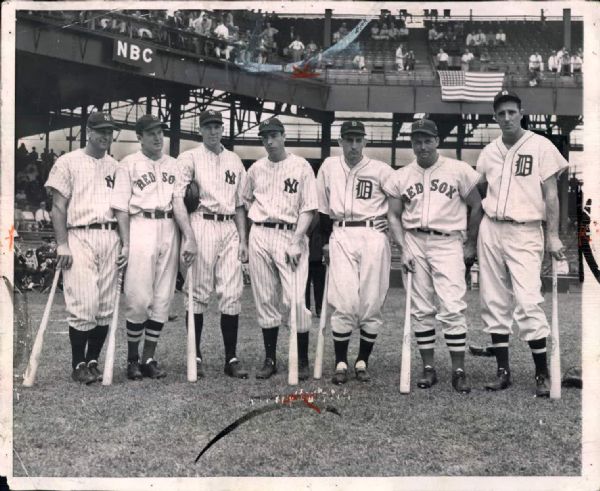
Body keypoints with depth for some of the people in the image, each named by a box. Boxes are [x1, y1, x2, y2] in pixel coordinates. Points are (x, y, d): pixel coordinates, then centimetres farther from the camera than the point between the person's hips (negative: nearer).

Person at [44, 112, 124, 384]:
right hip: (80, 237, -4)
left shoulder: (115, 167, 17)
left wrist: (125, 243, 7)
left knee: (106, 308, 2)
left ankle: (93, 362, 14)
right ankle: (79, 365, 2)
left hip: (110, 238, 4)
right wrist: (62, 244, -10)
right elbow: (58, 207, -1)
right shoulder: (68, 162, 4)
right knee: (83, 306, -11)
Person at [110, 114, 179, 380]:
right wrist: (126, 243, -9)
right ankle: (132, 358, 6)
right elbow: (121, 207, -1)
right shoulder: (128, 164, 4)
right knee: (138, 298, -8)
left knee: (163, 299, 3)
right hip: (141, 228, -4)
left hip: (170, 229, 4)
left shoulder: (173, 164, 17)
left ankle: (149, 358, 11)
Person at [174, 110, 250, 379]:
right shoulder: (189, 158, 3)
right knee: (199, 293, -2)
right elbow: (177, 198, -7)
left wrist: (243, 240, 12)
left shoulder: (234, 160, 18)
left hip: (230, 228, 4)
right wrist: (189, 237, -17)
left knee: (232, 294, 0)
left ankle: (231, 358, 5)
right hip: (201, 225, -4)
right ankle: (195, 356, 7)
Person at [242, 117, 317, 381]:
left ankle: (302, 360, 3)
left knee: (295, 300, -10)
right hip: (260, 235, 4)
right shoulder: (256, 168, 12)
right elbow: (246, 199, 26)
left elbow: (308, 208, -5)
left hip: (290, 234, -4)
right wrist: (258, 222, 9)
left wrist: (296, 242, -15)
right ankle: (270, 359, 15)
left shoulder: (301, 167, -1)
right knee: (265, 300, 6)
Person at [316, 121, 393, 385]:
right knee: (344, 302, -6)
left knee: (372, 303, 0)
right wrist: (325, 241, 15)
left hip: (373, 236, -1)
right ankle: (340, 363, 5)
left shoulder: (380, 170, 0)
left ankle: (363, 361, 15)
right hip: (340, 237, 1)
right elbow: (323, 208, 15)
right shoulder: (329, 167, 7)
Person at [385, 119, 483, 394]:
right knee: (421, 309, 5)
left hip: (447, 243, -3)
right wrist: (404, 249, -1)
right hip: (414, 242, 3)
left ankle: (458, 371, -3)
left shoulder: (458, 171, 0)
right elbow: (394, 215, 10)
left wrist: (471, 245, 5)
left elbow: (476, 207, 6)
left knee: (452, 308, -10)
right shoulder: (401, 176, 8)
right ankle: (428, 368, 14)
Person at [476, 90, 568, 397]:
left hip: (525, 233, -5)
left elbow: (550, 193, -4)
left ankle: (542, 373, -2)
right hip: (490, 231, 5)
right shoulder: (489, 152, 10)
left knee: (528, 302, -13)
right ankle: (503, 370, 14)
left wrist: (553, 235, -9)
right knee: (493, 303, 5)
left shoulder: (541, 146, -2)